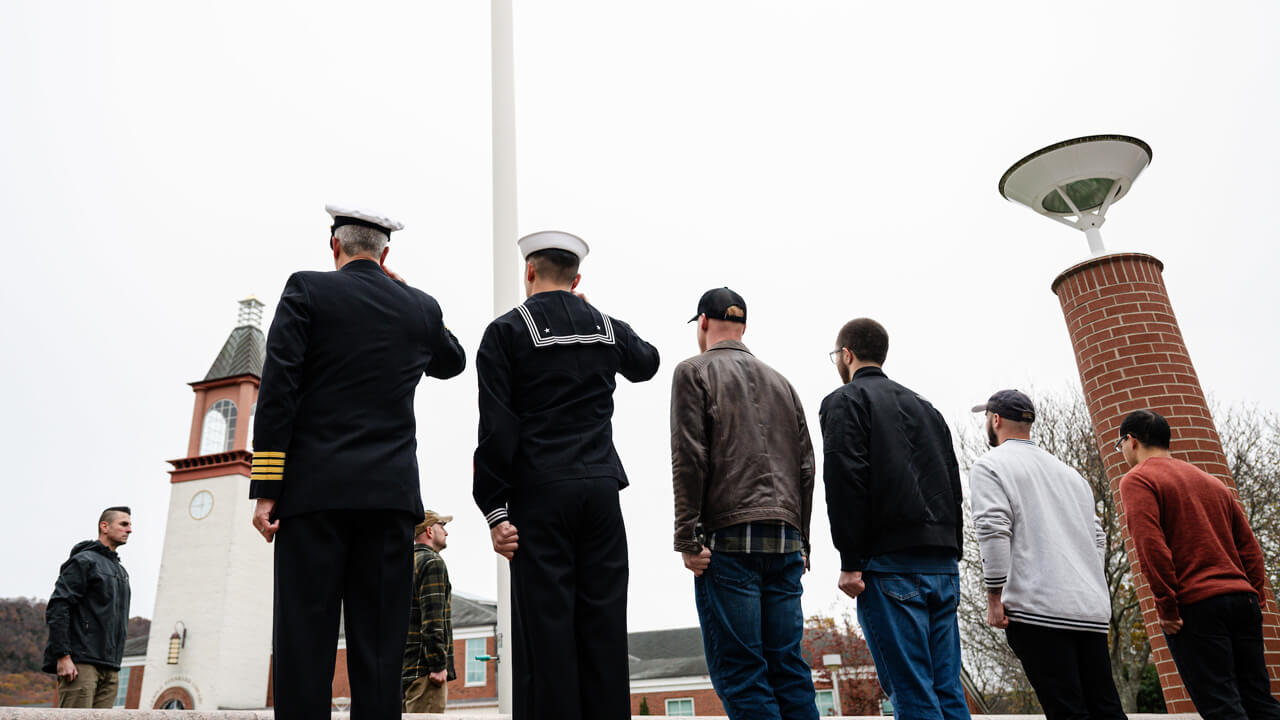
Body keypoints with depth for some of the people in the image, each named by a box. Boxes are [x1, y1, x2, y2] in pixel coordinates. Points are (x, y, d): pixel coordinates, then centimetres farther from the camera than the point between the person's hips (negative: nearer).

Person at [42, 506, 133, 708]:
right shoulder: (84, 561, -4)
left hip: (109, 667, 8)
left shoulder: (121, 571, 22)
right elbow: (56, 608, -13)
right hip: (80, 663, -8)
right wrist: (63, 656, -19)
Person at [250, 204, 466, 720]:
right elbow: (453, 362, 33)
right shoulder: (421, 307, 12)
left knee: (305, 640, -2)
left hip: (315, 489, -2)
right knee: (379, 646, 3)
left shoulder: (307, 290, 4)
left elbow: (278, 392, -5)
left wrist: (266, 490, -3)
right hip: (391, 493, 2)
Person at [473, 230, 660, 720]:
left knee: (546, 624, -1)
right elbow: (646, 363, 34)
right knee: (603, 623, 8)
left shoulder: (507, 331, -2)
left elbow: (497, 429, -9)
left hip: (539, 494, -3)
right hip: (600, 490, 4)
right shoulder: (609, 328, 10)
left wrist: (494, 510, -6)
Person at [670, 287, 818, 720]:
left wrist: (687, 538, -8)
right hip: (785, 539, 6)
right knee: (788, 663, 8)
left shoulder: (695, 371, 3)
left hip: (729, 538, -6)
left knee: (738, 668, -3)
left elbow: (689, 457, -8)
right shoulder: (780, 381, 20)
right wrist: (801, 542, 18)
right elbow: (805, 465, 16)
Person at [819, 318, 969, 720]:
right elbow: (953, 486, 20)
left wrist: (851, 562, -13)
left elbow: (846, 480, -12)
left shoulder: (844, 401, 2)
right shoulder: (925, 408, 24)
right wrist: (949, 557, 19)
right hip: (942, 563, 7)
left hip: (890, 562, -7)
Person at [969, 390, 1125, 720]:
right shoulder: (1069, 472, 22)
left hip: (1036, 608, -7)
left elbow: (993, 532, -13)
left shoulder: (990, 465, 0)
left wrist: (994, 597, -9)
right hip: (1092, 610, 7)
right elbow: (1098, 539, 20)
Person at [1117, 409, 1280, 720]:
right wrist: (1254, 596, 16)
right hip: (1243, 600, 8)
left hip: (1194, 605, -7)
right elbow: (1249, 545, 16)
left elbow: (1150, 545, -16)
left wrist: (1166, 607, -13)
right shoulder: (1212, 481, 21)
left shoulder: (1137, 480, -3)